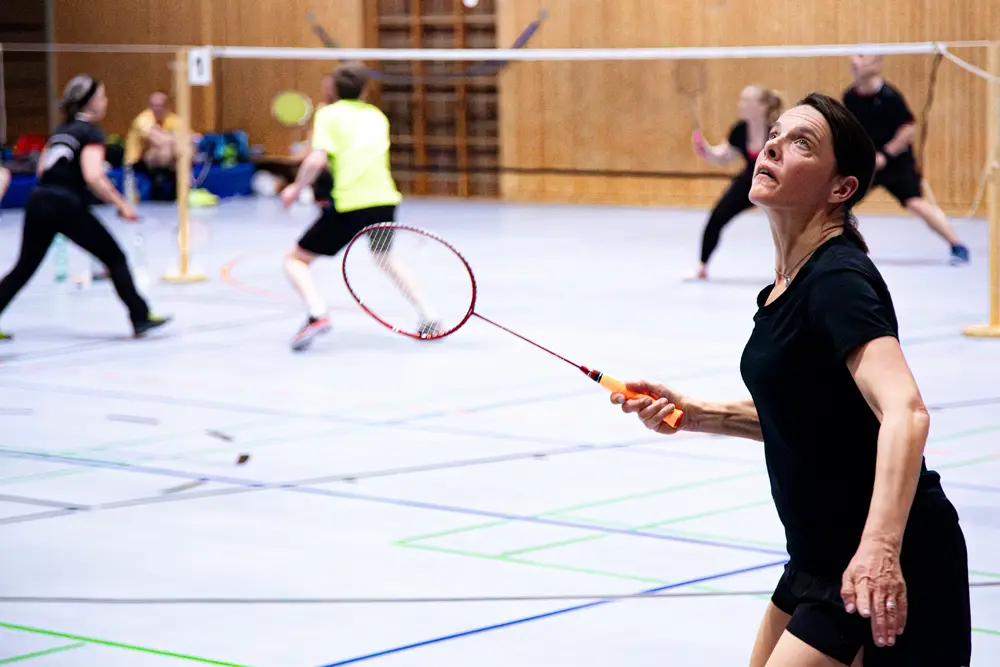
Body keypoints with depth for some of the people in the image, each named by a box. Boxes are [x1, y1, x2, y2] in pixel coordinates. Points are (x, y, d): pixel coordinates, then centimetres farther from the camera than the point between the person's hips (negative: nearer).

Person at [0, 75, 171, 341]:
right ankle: (140, 318, 3)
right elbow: (92, 177, -17)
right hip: (67, 205, -7)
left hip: (38, 201, 7)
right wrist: (121, 204, -12)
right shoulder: (91, 133, -4)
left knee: (24, 267, 15)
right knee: (115, 257, 4)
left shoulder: (60, 130, 19)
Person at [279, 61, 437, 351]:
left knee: (296, 260, 7)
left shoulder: (329, 114, 3)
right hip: (385, 198, 5)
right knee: (384, 257, 35)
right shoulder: (377, 116, 18)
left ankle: (317, 314, -20)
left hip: (349, 204, -5)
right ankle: (427, 317, 27)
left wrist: (296, 189, 3)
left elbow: (317, 160, -11)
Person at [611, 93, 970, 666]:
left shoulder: (838, 281, -21)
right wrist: (695, 414, 7)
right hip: (821, 560, 9)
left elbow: (905, 413, -34)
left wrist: (879, 547, -47)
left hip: (888, 578, -9)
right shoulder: (788, 285, 8)